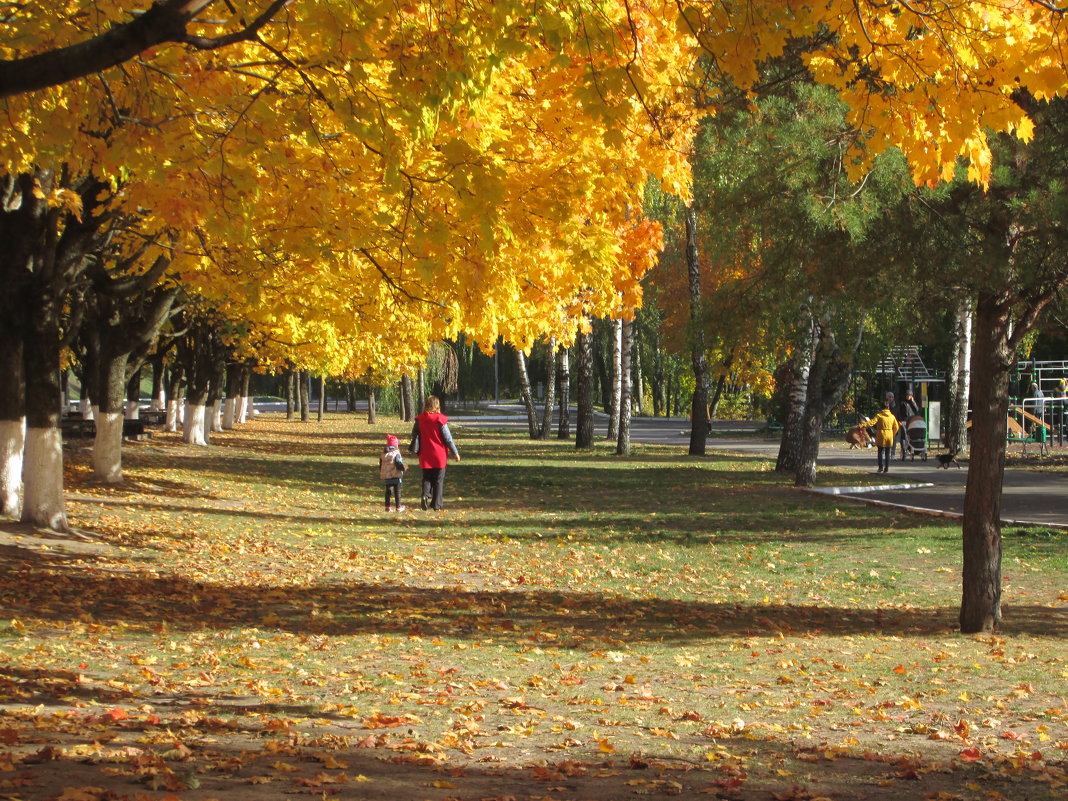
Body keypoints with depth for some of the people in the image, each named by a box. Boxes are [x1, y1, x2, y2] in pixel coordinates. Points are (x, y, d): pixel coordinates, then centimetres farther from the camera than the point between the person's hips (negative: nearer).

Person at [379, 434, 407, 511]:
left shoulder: (383, 454, 7)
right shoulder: (396, 454, -13)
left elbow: (380, 466, 13)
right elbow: (399, 464, -19)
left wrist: (380, 474, 24)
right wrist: (404, 467, 0)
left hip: (386, 477, 5)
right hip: (396, 476, -5)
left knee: (388, 491, 11)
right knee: (397, 491, 3)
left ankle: (387, 506, 9)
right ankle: (398, 506, 7)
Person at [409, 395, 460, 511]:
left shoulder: (419, 420, -1)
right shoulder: (440, 419, -12)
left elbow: (414, 435, 9)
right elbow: (447, 437, -9)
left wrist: (411, 449, 26)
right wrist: (455, 452, -1)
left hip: (425, 456, 3)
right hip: (439, 455, -3)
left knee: (427, 478, 14)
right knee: (438, 480, 6)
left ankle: (425, 495, -12)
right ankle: (437, 504, 6)